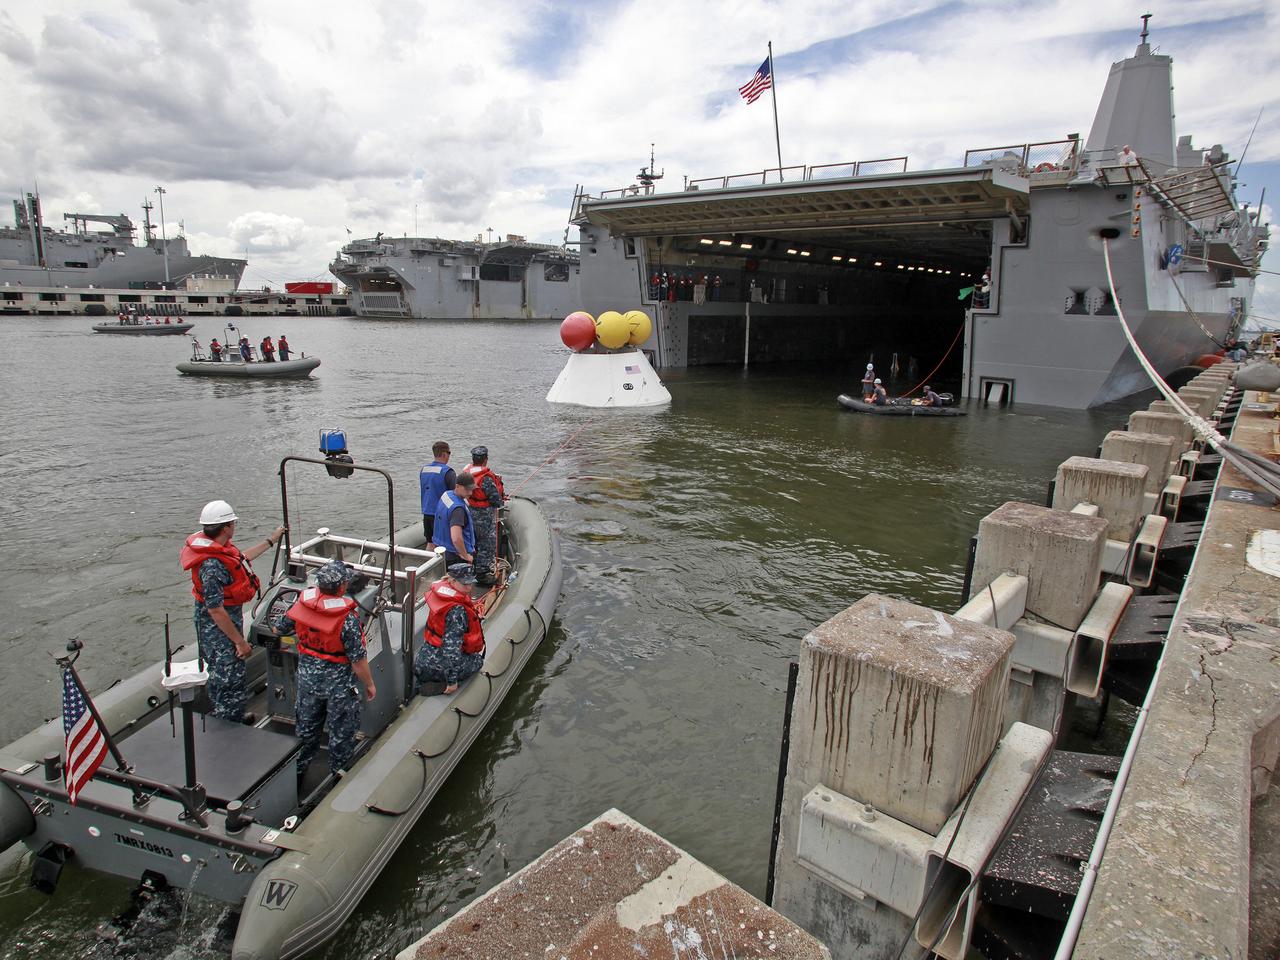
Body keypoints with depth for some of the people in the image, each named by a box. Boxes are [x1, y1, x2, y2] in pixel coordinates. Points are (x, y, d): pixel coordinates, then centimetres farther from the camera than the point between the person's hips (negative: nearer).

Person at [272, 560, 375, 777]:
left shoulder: (301, 604, -16)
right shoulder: (348, 619, -30)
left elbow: (277, 628, 3)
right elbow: (358, 660, -22)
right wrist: (369, 685, -6)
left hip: (308, 678, 5)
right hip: (338, 684, -5)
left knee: (306, 726, 27)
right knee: (341, 731, 18)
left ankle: (298, 767, 45)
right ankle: (338, 772, 34)